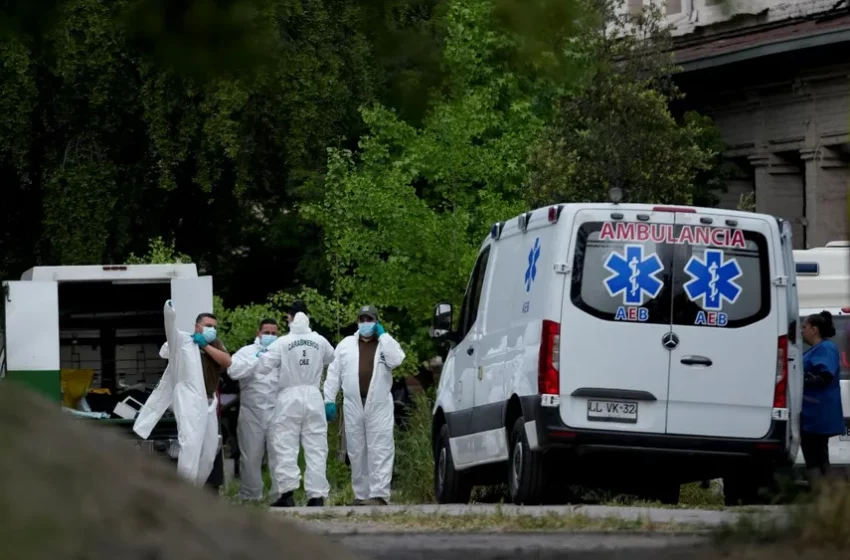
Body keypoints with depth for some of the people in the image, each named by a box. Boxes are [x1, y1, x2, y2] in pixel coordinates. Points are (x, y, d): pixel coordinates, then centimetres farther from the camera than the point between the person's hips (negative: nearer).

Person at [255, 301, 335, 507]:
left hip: (289, 397, -2)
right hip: (313, 396, 2)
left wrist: (263, 353, 13)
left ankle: (287, 493, -10)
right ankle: (316, 494, 0)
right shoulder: (320, 342, 2)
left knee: (285, 446, 1)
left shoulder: (282, 342, -7)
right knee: (316, 447, 4)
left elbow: (262, 368, -7)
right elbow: (331, 359, 19)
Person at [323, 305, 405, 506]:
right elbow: (333, 373, 10)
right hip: (353, 405, 2)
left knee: (379, 451, -9)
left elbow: (396, 360, -13)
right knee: (357, 452, 5)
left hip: (379, 406, -2)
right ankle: (361, 495, 10)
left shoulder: (386, 343, 8)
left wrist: (383, 335, -6)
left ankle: (379, 495, -14)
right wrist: (329, 400, 1)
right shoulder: (346, 344, 12)